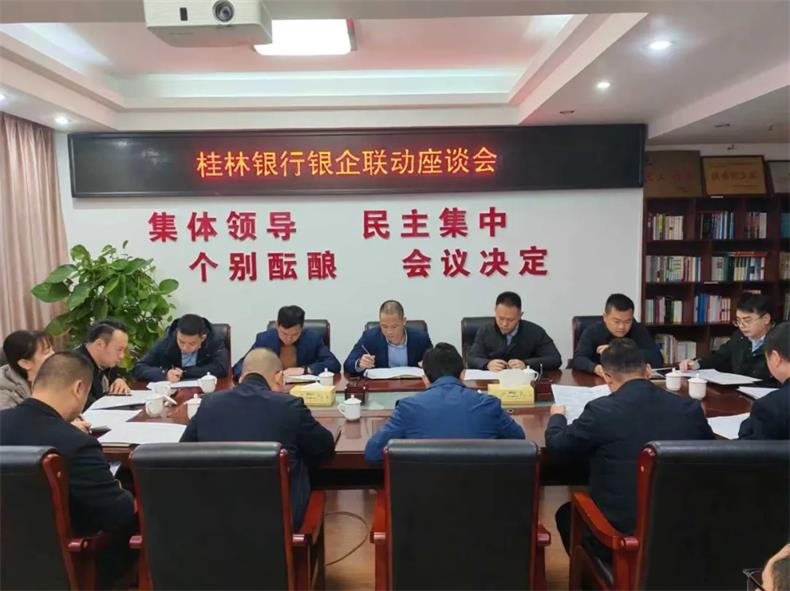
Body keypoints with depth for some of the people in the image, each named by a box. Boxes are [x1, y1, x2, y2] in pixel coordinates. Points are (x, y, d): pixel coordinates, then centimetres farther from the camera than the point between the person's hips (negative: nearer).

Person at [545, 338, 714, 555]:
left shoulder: (601, 410, -19)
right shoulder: (690, 408, -7)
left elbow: (555, 444, -3)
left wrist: (557, 416, 19)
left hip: (620, 531, -4)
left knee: (566, 514, 26)